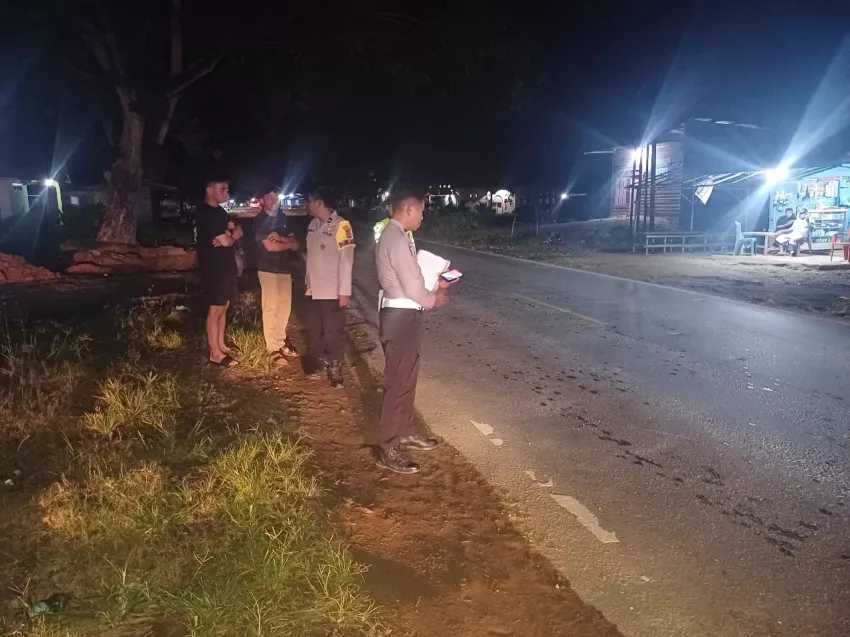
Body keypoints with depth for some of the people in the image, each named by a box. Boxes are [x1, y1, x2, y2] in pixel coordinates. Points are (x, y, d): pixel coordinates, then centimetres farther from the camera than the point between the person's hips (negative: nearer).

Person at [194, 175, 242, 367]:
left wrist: (229, 234, -11)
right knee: (216, 309, -4)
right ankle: (215, 353, 3)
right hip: (213, 268, -9)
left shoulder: (219, 211, 13)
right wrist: (232, 235, 1)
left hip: (225, 266, 9)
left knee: (223, 307, 14)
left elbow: (238, 232, 12)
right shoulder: (205, 213, -18)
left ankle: (221, 346, 23)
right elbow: (226, 241, -23)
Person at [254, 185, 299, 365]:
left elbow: (296, 245, 6)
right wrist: (288, 242, -1)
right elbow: (269, 246, -16)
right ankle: (273, 348, 0)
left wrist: (281, 238, -13)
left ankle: (281, 341, 24)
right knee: (270, 308, -4)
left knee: (285, 307, 10)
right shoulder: (259, 220, -7)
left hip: (285, 268, 6)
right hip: (268, 269, -6)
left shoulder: (283, 218, 11)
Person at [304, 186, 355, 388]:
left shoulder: (340, 225, -16)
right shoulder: (313, 225, 8)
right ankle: (316, 363, 36)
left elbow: (346, 260, -17)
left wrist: (344, 291, -18)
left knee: (333, 334, 3)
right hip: (313, 290, 7)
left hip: (332, 292, -7)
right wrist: (308, 282, 12)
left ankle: (335, 371, 16)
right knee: (314, 331, 18)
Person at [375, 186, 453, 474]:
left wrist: (435, 284, 12)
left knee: (406, 378, 21)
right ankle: (389, 450, 7)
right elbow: (413, 289, -21)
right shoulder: (398, 240, -21)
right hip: (402, 317, -11)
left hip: (401, 314, 11)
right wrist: (434, 299, -3)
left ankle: (406, 434, 36)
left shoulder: (394, 235, 12)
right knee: (398, 383, -2)